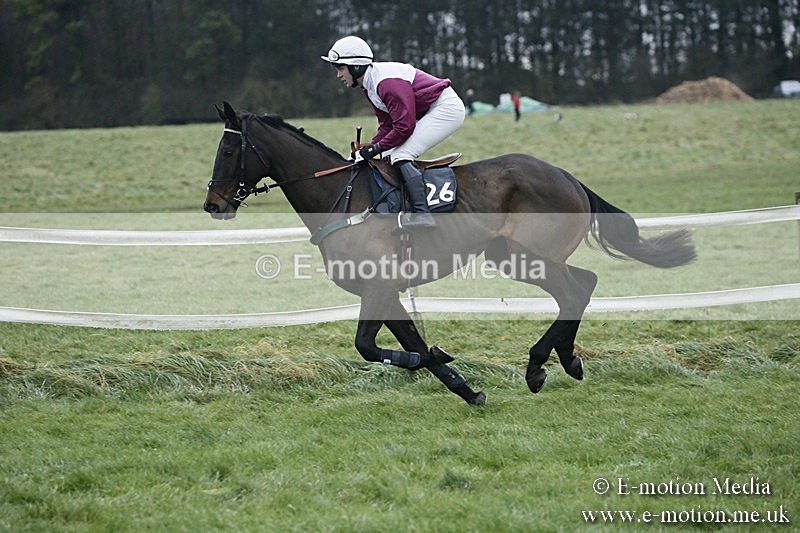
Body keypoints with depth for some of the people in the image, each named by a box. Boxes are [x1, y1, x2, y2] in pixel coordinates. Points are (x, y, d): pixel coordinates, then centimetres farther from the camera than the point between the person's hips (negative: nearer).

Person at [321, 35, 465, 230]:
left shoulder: (388, 81, -25)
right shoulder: (370, 85, 7)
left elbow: (404, 126, -27)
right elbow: (387, 125, 11)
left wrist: (376, 148, -19)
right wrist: (368, 148, -3)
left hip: (446, 108, -11)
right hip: (430, 113, 11)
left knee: (400, 155, -21)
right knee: (392, 157, 9)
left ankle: (422, 213, -31)